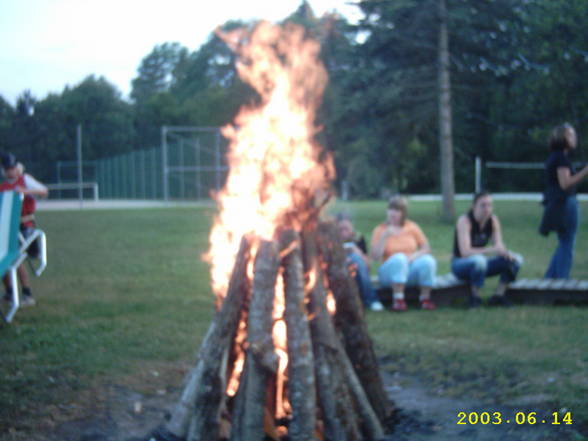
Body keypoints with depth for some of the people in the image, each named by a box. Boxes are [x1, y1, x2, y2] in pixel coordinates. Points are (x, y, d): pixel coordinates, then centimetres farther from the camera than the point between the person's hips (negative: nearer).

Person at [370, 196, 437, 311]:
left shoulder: (412, 227, 8)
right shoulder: (380, 230, 3)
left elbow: (426, 249, 4)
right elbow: (375, 256, -6)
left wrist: (413, 256, -15)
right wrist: (384, 236, -15)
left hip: (411, 270, 2)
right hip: (390, 271, -2)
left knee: (428, 260, -28)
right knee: (399, 258, -35)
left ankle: (425, 297, -17)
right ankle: (398, 299, -34)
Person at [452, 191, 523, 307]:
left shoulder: (493, 220, -4)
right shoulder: (465, 220, -21)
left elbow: (499, 245, -3)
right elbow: (465, 252, -30)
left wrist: (506, 253, -27)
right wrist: (492, 250, -38)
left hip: (479, 263, 6)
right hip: (460, 264, -6)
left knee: (516, 259, -11)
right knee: (479, 260, -40)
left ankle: (498, 295, -11)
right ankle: (475, 297, -22)